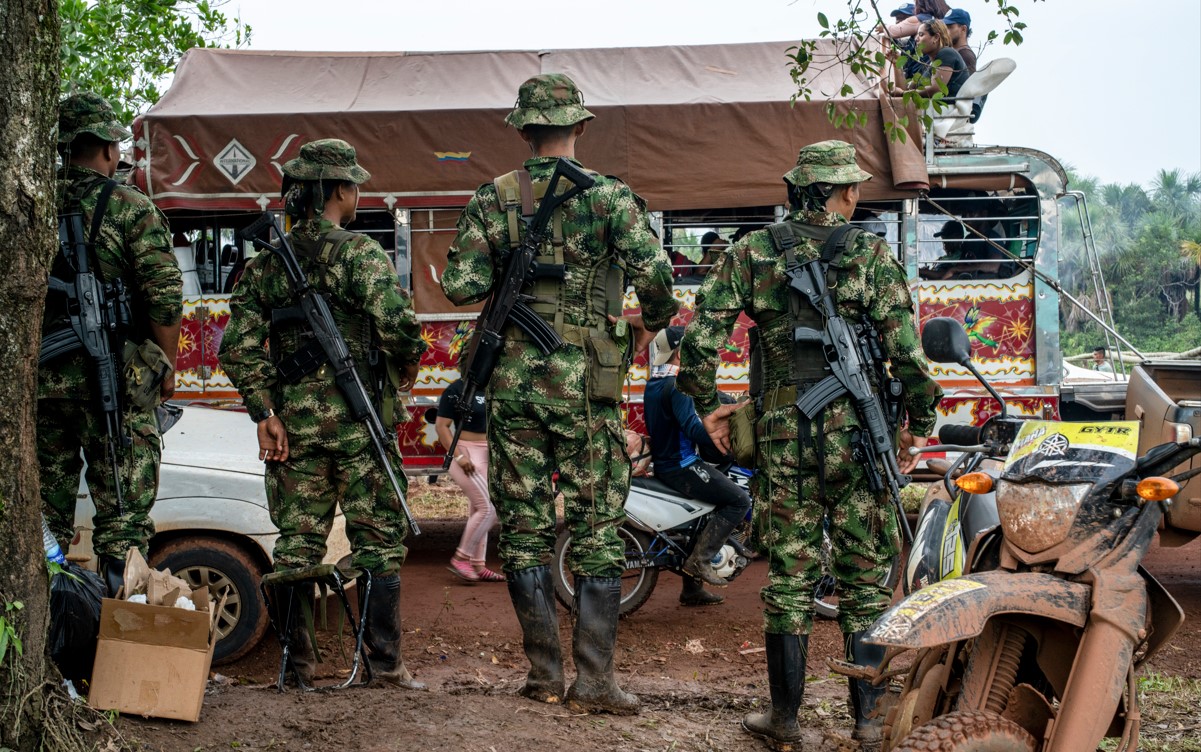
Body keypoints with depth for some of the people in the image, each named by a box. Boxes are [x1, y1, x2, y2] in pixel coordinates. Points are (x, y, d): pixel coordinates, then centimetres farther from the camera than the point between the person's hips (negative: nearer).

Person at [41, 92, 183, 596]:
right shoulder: (132, 208, -6)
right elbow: (164, 295, -11)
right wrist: (167, 366, 1)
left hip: (40, 379, 4)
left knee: (47, 510, 13)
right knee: (123, 516, 1)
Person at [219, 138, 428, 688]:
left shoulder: (265, 264, 8)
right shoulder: (358, 252, -7)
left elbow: (238, 348, 2)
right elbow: (396, 322, -20)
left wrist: (264, 414, 2)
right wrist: (405, 367, 0)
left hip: (293, 423, 5)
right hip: (358, 420, -4)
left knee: (297, 543, 10)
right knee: (378, 540, 4)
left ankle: (297, 661, 13)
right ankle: (384, 659, 6)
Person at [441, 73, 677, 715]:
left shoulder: (491, 198, 2)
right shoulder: (609, 196, -4)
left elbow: (458, 285, -5)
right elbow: (653, 273, -15)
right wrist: (652, 323, 4)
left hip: (511, 379, 2)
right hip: (583, 383, -2)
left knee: (523, 528, 10)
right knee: (596, 531, 5)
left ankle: (544, 673, 15)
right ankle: (593, 679, 3)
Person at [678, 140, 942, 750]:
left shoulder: (751, 253, 3)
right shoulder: (869, 252, -3)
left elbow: (700, 335, -4)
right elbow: (904, 344, -8)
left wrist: (706, 404, 8)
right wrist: (921, 419, 3)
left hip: (781, 435, 2)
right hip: (856, 434, -1)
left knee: (789, 574, 9)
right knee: (865, 575, 8)